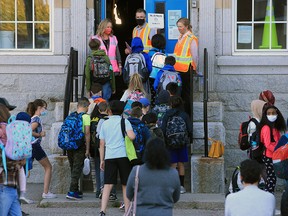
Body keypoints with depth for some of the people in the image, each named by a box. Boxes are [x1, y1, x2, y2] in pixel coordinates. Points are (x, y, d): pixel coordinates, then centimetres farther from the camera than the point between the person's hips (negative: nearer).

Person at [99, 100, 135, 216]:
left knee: (108, 185, -2)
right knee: (125, 184, 8)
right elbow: (131, 137, -14)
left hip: (109, 156, 2)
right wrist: (133, 134, 10)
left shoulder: (105, 123, 12)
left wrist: (102, 160, 16)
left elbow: (102, 143, 11)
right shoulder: (125, 122, 3)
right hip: (123, 155, -2)